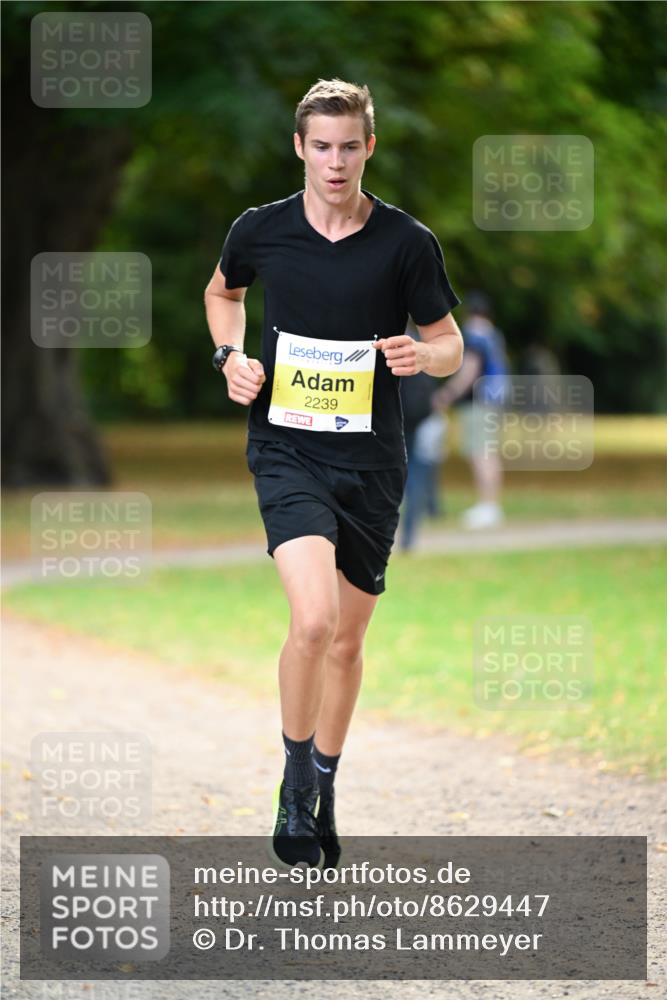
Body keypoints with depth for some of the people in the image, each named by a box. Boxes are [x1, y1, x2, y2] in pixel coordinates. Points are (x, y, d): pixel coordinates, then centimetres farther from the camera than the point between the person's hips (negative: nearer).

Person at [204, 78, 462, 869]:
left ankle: (324, 789, 33)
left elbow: (450, 344, 5)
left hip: (370, 462, 2)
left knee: (346, 641, 12)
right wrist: (230, 357, 2)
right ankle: (295, 778, -1)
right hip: (286, 451, -2)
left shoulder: (407, 242, -5)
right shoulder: (261, 231, -3)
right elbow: (222, 291, 20)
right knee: (313, 619, -22)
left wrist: (424, 355, -18)